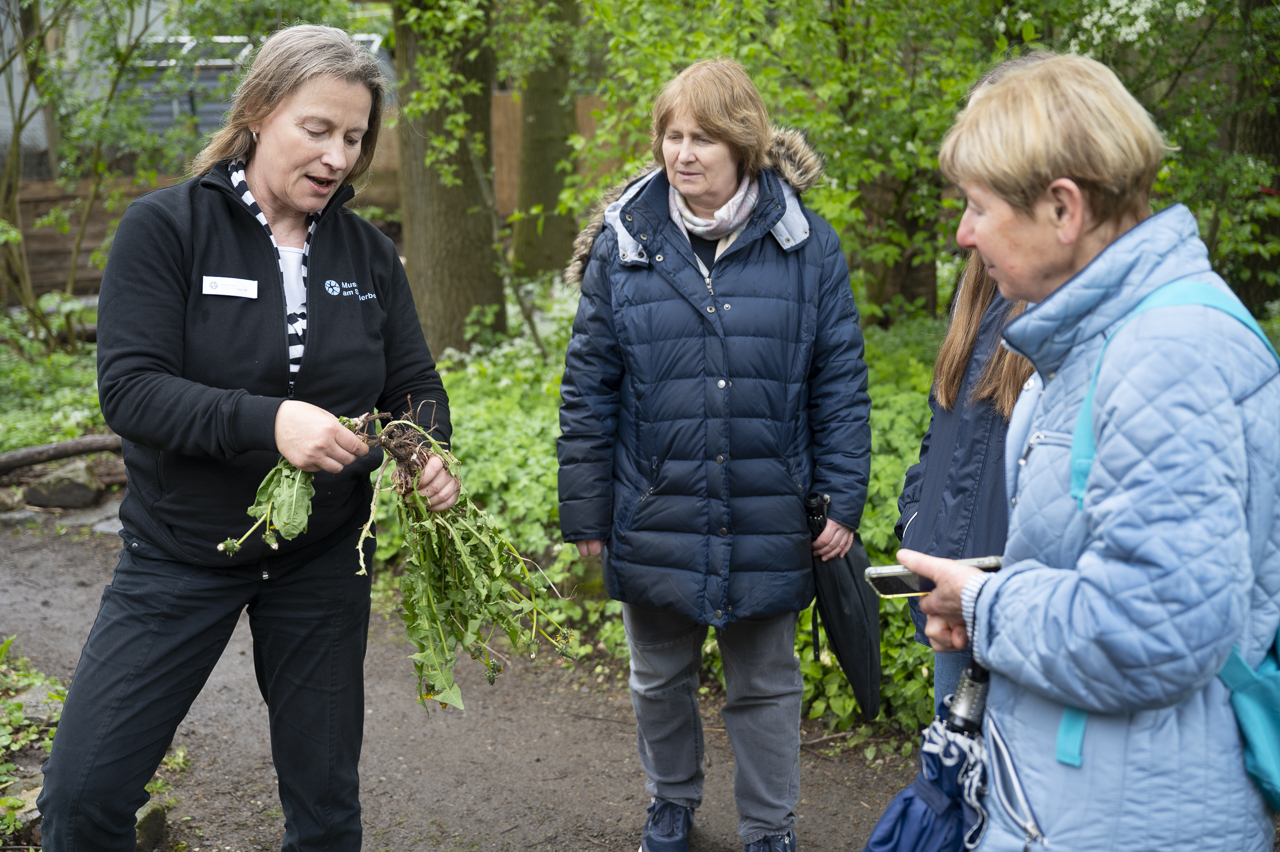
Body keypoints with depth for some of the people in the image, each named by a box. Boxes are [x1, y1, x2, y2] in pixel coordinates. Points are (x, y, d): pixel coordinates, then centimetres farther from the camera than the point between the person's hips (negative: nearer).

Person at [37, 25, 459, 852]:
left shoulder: (369, 255, 1)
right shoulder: (166, 226, -10)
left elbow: (415, 385, 5)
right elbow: (128, 387, -18)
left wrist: (429, 456, -19)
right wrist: (267, 422, -33)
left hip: (323, 562, 3)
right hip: (179, 555, -2)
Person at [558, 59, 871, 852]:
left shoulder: (807, 245, -5)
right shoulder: (623, 244, -3)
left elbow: (840, 385, -1)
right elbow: (589, 389, 0)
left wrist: (843, 502, -4)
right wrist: (586, 513, 0)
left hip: (768, 524, -1)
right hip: (655, 520, 1)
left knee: (767, 686, 15)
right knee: (660, 680, 20)